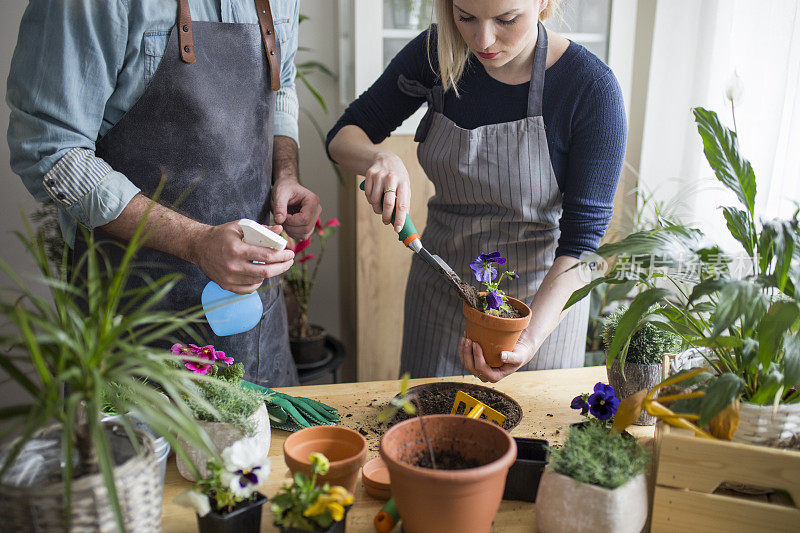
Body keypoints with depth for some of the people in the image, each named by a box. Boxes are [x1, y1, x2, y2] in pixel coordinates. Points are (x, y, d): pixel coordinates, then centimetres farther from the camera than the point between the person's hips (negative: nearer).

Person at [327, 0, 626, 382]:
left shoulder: (592, 88, -22)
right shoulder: (436, 52, -12)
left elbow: (581, 242, -22)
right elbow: (343, 136, -5)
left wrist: (530, 339, -35)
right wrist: (379, 159, -28)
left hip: (543, 297, -2)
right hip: (442, 285, 3)